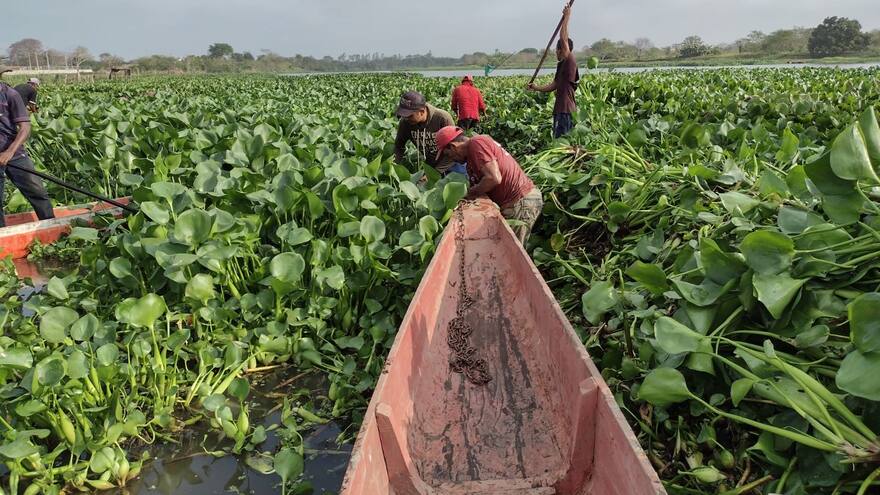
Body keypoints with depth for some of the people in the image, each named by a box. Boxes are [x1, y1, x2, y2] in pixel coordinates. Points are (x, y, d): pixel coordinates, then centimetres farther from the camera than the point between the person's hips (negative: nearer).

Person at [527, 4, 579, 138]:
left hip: (566, 110, -10)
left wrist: (566, 17, -12)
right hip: (559, 109, 10)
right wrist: (536, 88, 27)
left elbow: (563, 39, -19)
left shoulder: (570, 62, -11)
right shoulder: (561, 65, 16)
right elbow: (554, 86, 23)